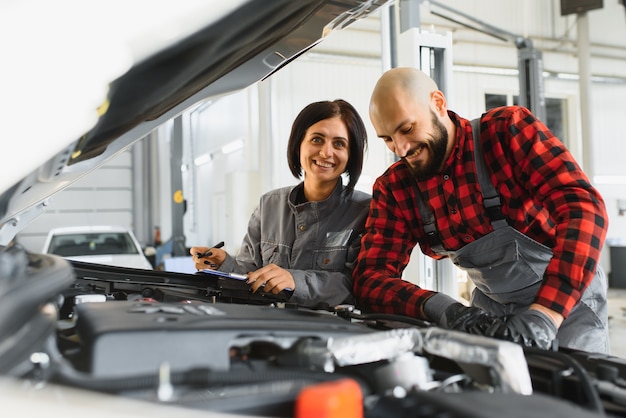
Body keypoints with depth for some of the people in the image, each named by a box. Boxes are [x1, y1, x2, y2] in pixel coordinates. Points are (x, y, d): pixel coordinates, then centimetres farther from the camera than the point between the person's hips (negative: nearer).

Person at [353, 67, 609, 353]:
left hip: (569, 297, -3)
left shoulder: (508, 129, -19)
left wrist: (542, 317, -42)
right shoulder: (392, 188, -9)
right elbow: (370, 278, -14)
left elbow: (584, 207, -30)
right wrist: (443, 310, -34)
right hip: (492, 309, 3)